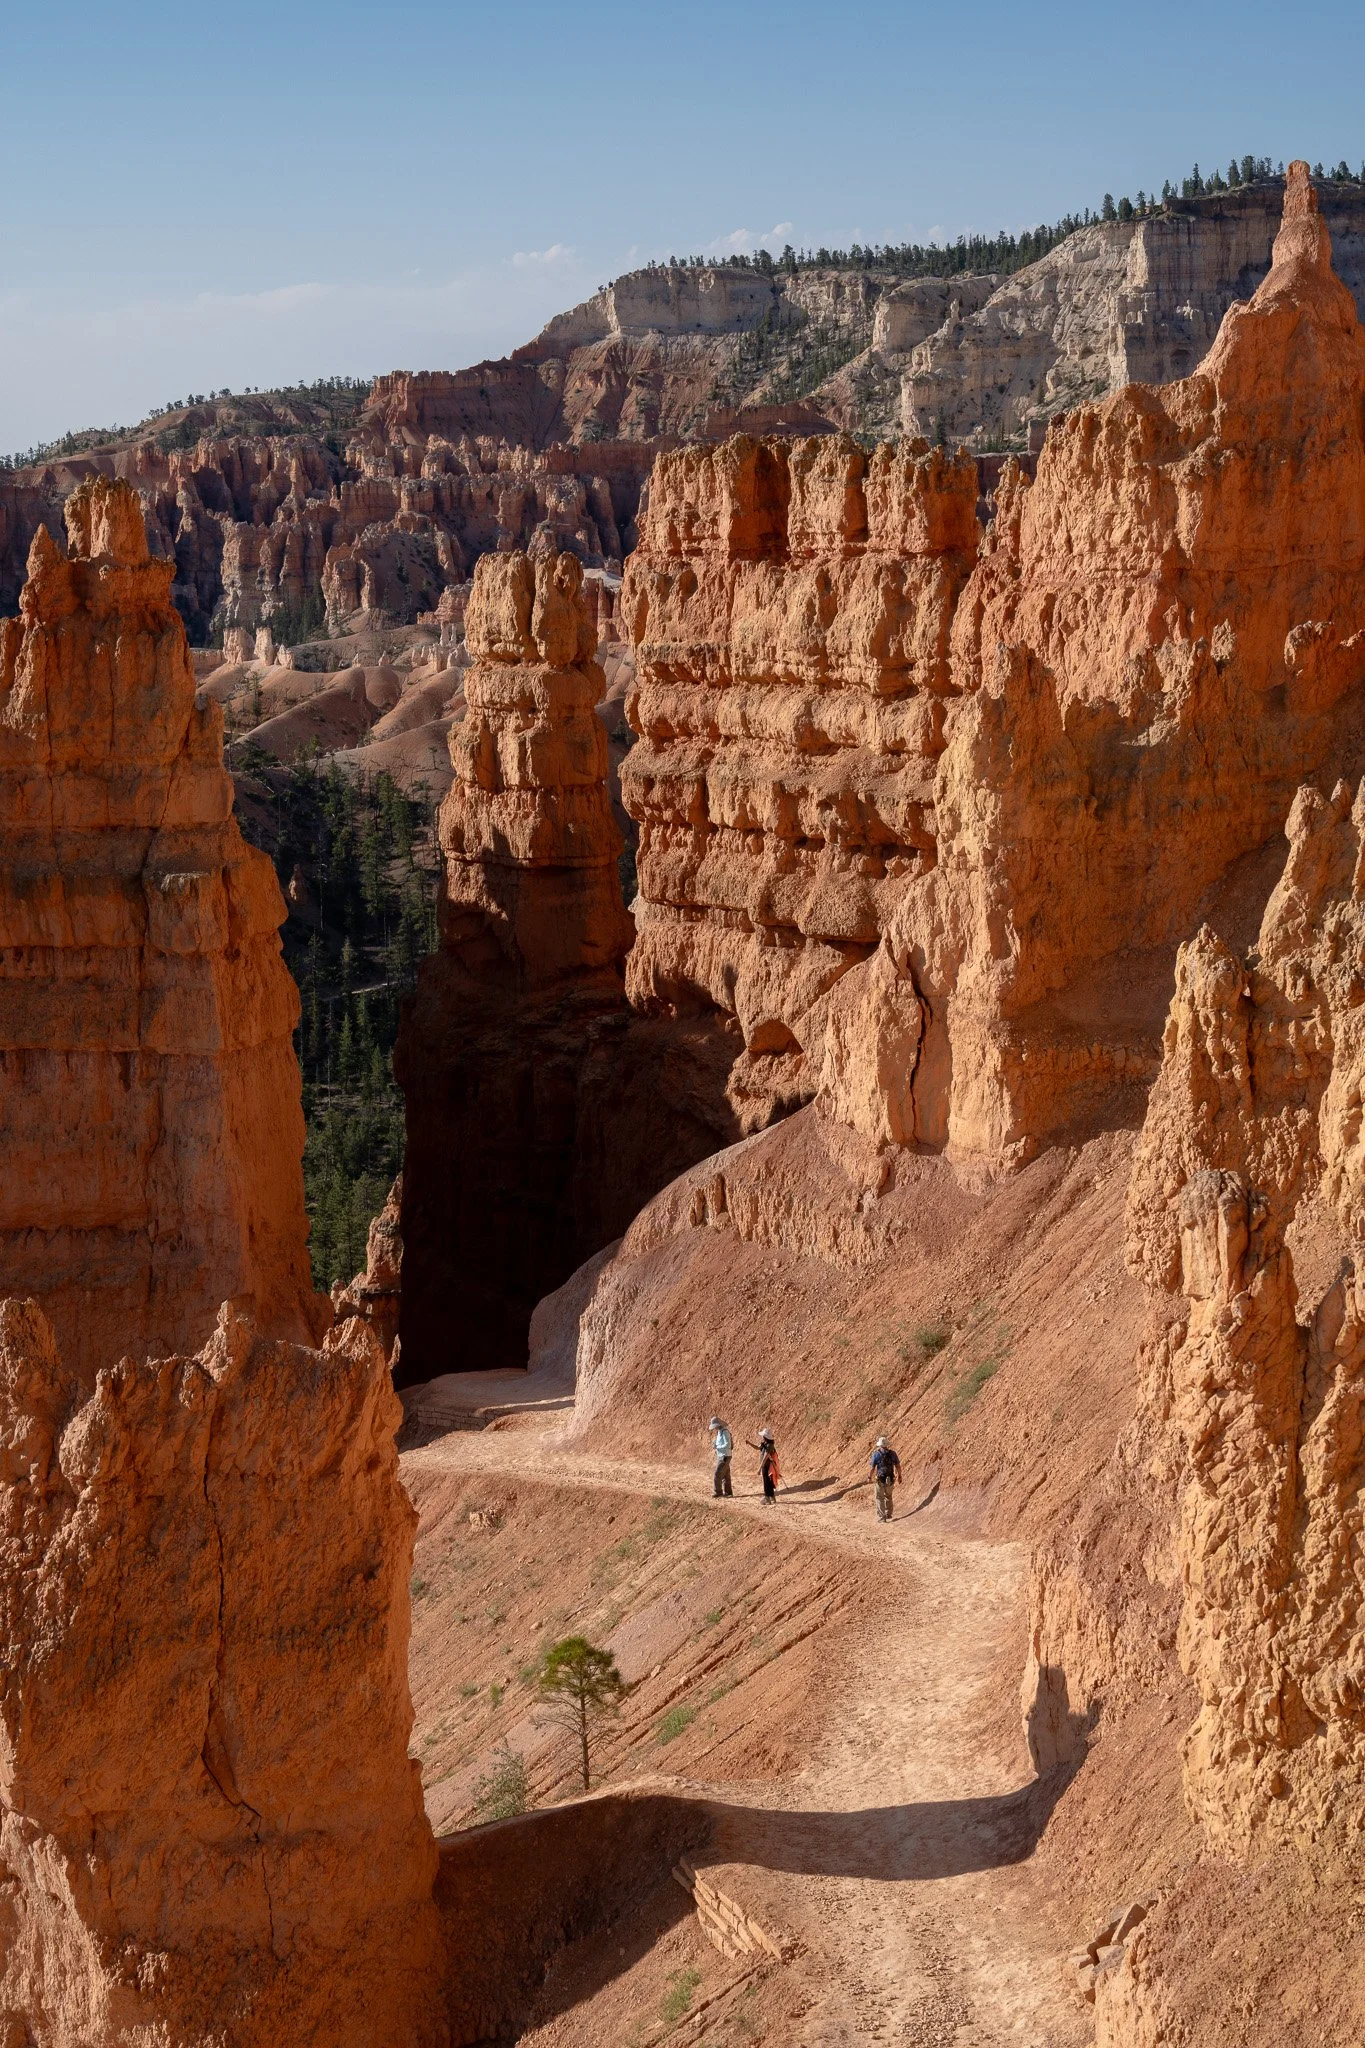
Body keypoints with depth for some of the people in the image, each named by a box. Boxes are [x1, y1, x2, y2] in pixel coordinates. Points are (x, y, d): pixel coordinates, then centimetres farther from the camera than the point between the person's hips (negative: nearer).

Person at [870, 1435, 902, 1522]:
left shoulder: (876, 1454, -9)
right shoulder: (892, 1453, -1)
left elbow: (872, 1468, -7)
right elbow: (898, 1466, 4)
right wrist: (899, 1476, 18)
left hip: (880, 1479, -3)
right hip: (890, 1479, 3)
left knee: (880, 1499, 7)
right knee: (888, 1497, 23)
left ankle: (881, 1517, 3)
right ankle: (888, 1514, 32)